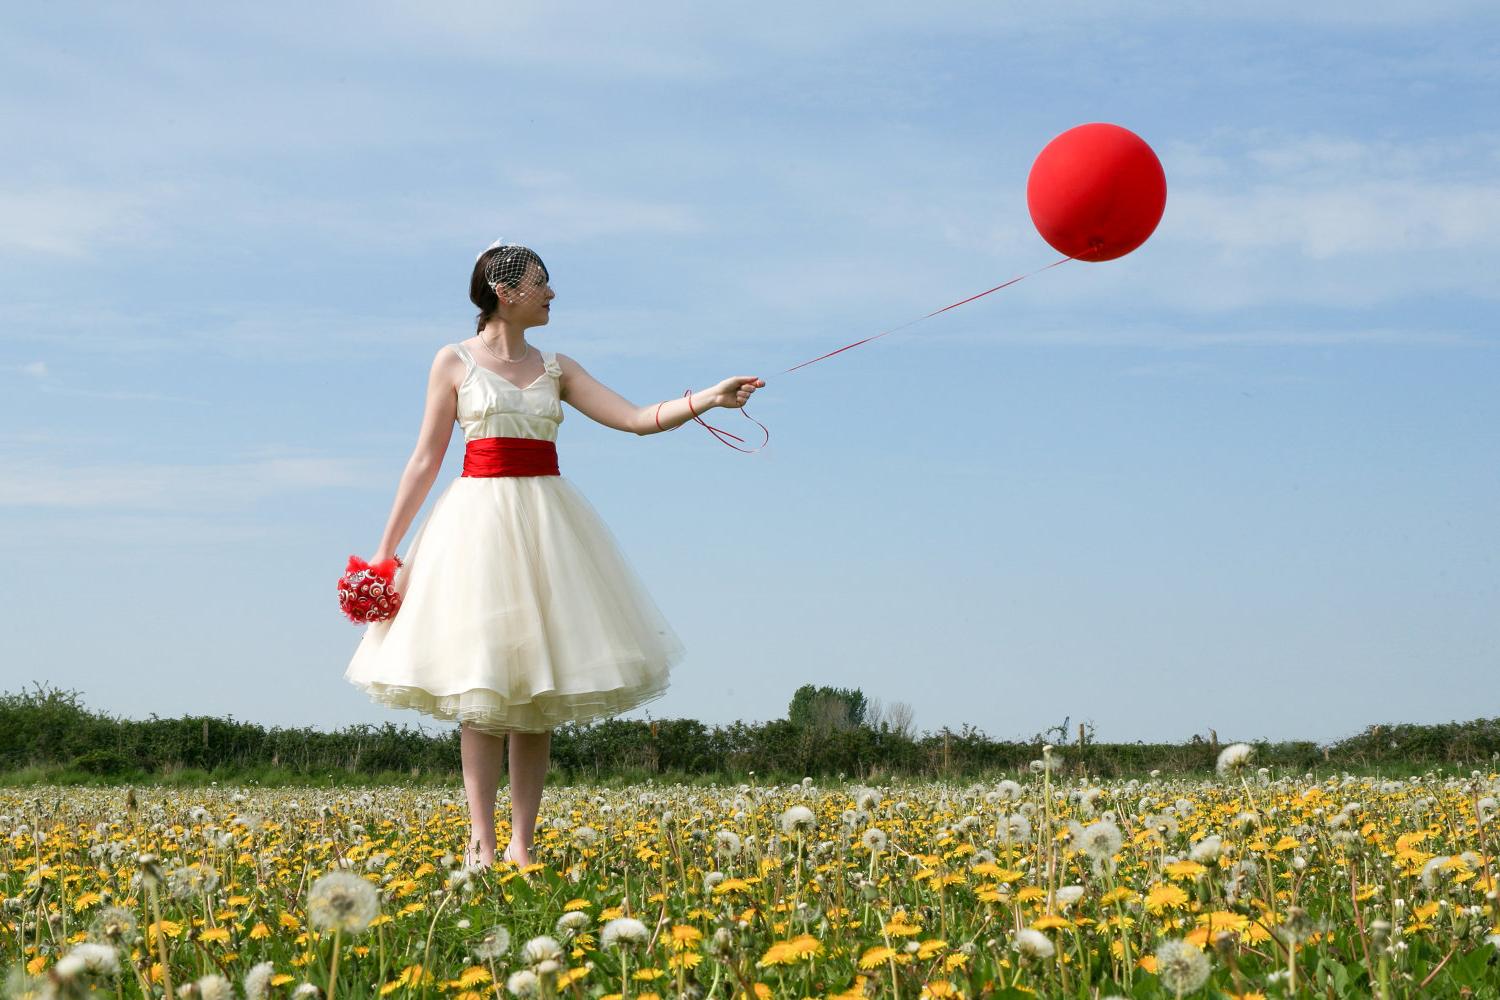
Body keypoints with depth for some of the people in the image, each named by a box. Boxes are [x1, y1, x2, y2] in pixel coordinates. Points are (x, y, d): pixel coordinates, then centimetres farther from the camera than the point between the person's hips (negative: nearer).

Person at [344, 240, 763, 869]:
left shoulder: (555, 368, 12)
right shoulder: (455, 362, 3)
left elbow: (638, 419, 5)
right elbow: (425, 461, 3)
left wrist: (710, 398, -10)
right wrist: (384, 550, 1)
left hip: (546, 525, 4)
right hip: (479, 519, -4)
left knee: (539, 691, 1)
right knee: (481, 687, -5)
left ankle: (521, 844, 3)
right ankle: (480, 841, -3)